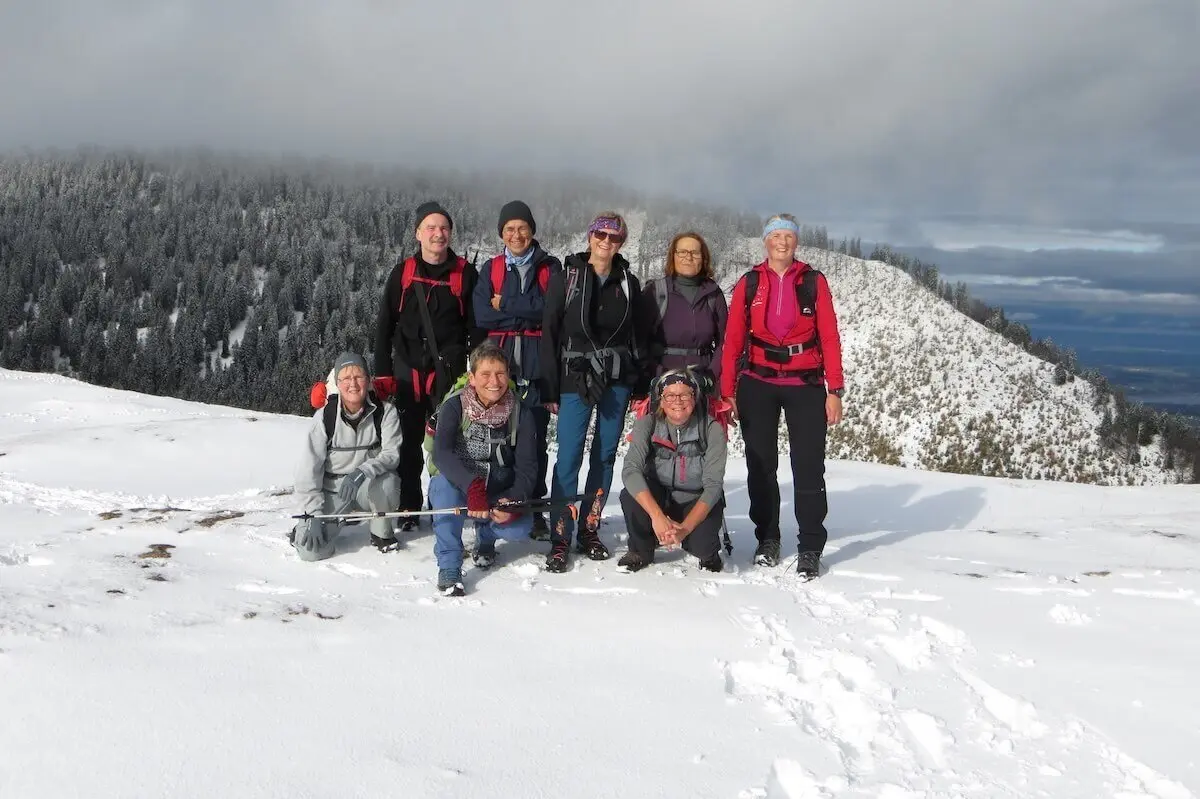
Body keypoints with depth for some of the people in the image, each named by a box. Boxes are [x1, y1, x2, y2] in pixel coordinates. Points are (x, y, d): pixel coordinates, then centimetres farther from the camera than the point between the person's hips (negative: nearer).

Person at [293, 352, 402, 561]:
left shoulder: (385, 412, -10)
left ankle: (381, 533, -5)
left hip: (369, 488, 1)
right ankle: (304, 529, 18)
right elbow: (308, 468, -10)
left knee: (387, 482, -35)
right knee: (311, 551, -19)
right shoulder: (324, 417, -11)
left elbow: (391, 454, -16)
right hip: (331, 490, -1)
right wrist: (313, 515, -16)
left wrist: (362, 471, -36)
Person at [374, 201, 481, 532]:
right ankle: (408, 508, 15)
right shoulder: (403, 273, 5)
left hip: (449, 372, -1)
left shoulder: (465, 274, 2)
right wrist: (383, 373, 0)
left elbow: (477, 325, 3)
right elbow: (384, 326, 6)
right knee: (409, 442, 6)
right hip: (408, 371, 2)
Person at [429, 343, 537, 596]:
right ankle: (448, 566, -26)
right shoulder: (454, 406, -14)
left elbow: (527, 466, -11)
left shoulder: (520, 414, -7)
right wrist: (473, 486, -47)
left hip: (498, 495, 2)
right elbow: (441, 453, -30)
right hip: (456, 489, -2)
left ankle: (485, 537, 14)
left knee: (520, 526, -25)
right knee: (444, 481, -35)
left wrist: (514, 501, -31)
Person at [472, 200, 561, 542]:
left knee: (535, 440, -1)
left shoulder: (550, 267, 9)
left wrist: (505, 305, -7)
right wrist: (528, 315, -8)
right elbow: (481, 315, -2)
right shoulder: (491, 269, 13)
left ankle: (535, 511, 7)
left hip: (538, 365, -1)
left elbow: (552, 308, -8)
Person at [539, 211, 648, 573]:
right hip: (576, 380, -3)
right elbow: (549, 333, -1)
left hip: (617, 380, 3)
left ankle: (590, 530, 16)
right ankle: (560, 539, -4)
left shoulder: (628, 283, 8)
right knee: (568, 458, -9)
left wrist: (641, 386, 5)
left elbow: (638, 336, 11)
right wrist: (549, 389, -5)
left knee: (605, 456, 6)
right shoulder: (566, 278, 0)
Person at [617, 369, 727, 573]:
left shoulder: (712, 430, -18)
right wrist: (657, 516, -42)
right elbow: (630, 470, -29)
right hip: (657, 497, 1)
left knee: (701, 544, -31)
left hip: (698, 503, -1)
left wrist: (685, 528, -36)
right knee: (630, 495, -31)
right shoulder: (647, 425, -16)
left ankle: (709, 552, 9)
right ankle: (641, 551, -2)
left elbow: (713, 485, -22)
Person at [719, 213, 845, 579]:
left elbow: (830, 337, 0)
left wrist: (834, 390, -7)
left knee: (808, 467, -3)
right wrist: (727, 392, -3)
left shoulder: (813, 282, 2)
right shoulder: (749, 284, 3)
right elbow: (733, 340, 2)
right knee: (761, 465, 8)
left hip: (806, 385, -1)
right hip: (758, 384, 1)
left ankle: (810, 549, 4)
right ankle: (767, 539, 22)